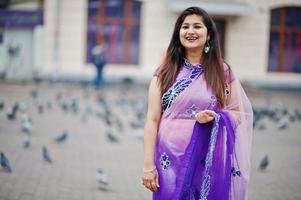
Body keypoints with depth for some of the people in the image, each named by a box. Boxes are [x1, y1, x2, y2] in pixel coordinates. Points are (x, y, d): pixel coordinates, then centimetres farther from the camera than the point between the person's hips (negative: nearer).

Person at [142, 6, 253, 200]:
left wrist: (215, 117, -14)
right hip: (170, 159, 0)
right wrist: (148, 164, -8)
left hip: (208, 161, 1)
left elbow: (239, 114, 7)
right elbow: (152, 119, -2)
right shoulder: (165, 72, 1)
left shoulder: (223, 72, 2)